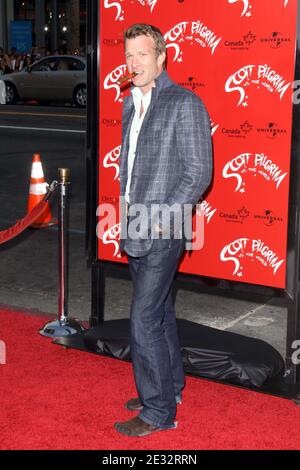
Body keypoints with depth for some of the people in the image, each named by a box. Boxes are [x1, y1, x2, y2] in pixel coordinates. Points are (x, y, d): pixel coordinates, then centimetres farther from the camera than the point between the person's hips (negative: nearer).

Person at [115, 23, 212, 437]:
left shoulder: (184, 104, -11)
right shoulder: (131, 104, 13)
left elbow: (199, 172, -14)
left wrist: (160, 219, -17)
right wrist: (126, 207, 12)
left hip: (162, 233, -8)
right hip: (135, 232, 8)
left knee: (145, 318, -7)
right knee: (159, 312, 18)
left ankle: (158, 411, 4)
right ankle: (170, 387, 33)